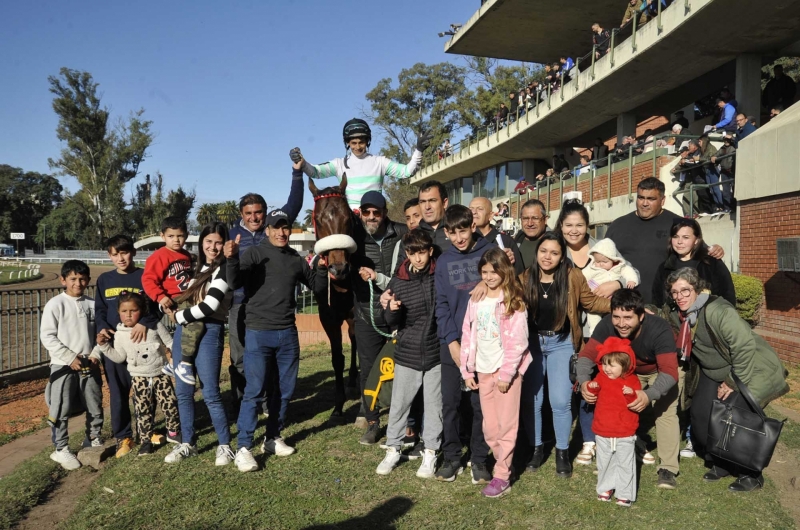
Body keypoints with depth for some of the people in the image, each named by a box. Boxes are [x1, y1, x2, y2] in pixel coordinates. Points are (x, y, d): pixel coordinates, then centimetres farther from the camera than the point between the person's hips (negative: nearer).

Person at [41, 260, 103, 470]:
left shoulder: (92, 304, 4)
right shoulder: (55, 304, -7)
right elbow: (47, 337, -10)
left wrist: (95, 355, -5)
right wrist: (71, 358, -15)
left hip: (89, 365, 4)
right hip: (63, 366, -4)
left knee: (95, 407, 12)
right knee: (61, 410, 1)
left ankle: (94, 441, 31)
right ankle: (61, 449, 16)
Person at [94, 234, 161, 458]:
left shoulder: (145, 276, -1)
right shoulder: (104, 280, 10)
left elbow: (156, 306, -6)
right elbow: (99, 310, 12)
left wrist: (145, 322, -24)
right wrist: (102, 327, -7)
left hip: (141, 342, -2)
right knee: (118, 393, 6)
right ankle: (123, 437, 17)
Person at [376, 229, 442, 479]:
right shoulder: (398, 282, -2)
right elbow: (392, 322, 3)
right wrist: (391, 309, -17)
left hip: (436, 353, -1)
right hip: (407, 354, 1)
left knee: (434, 406, 10)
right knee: (398, 405, 10)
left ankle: (430, 453, 26)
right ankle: (393, 449, 27)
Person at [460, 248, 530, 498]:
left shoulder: (514, 302, -9)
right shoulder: (476, 300, 6)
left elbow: (517, 341, -13)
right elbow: (468, 335, 7)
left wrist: (506, 373, -15)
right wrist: (467, 370, 4)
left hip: (507, 370, -5)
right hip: (483, 370, 5)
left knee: (506, 424, 2)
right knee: (489, 426, 11)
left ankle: (502, 476, 10)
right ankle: (503, 463, 28)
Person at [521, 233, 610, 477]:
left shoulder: (573, 277, -8)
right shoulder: (525, 278, -5)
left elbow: (591, 302, 2)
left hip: (561, 343, -1)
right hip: (531, 342, 2)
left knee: (560, 402, -3)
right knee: (531, 400, 8)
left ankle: (562, 452, 19)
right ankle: (536, 448, 28)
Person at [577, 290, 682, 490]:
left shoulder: (659, 329, -39)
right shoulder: (607, 325, -30)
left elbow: (669, 371, -45)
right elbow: (587, 354, -29)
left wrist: (649, 395, -63)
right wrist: (584, 381, -50)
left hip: (662, 372, -3)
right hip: (629, 371, 4)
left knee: (666, 413, -16)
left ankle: (668, 469, -5)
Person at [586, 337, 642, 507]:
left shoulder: (632, 381, -10)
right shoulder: (601, 377, -2)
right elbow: (591, 396, 3)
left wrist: (631, 395, -35)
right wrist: (591, 388, -18)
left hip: (625, 435, -3)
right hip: (602, 433, 3)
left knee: (625, 464, 7)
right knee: (604, 463, 16)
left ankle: (625, 494, 19)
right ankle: (606, 488, 33)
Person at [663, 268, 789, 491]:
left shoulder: (717, 311, -30)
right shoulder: (676, 315, -5)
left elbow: (745, 346, -30)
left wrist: (734, 382, -21)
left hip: (750, 370, -7)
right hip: (715, 372, 8)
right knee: (700, 413, -2)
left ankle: (751, 474, 6)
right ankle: (720, 463, 22)